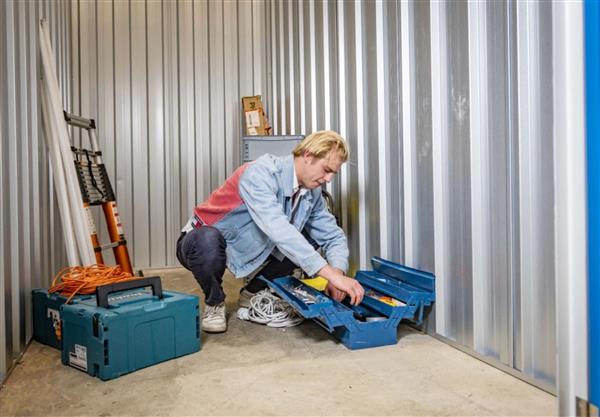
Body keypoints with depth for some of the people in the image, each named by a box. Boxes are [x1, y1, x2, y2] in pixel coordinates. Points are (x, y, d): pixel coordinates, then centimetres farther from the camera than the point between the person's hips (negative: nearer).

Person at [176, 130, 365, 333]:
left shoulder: (312, 192, -6)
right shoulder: (260, 173, -29)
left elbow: (334, 236, -2)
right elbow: (276, 228, -43)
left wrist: (338, 272, -23)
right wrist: (330, 273, -46)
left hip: (250, 252, 6)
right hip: (205, 241, -6)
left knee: (308, 239, -4)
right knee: (208, 241, -40)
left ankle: (254, 292, 11)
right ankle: (214, 302, -7)